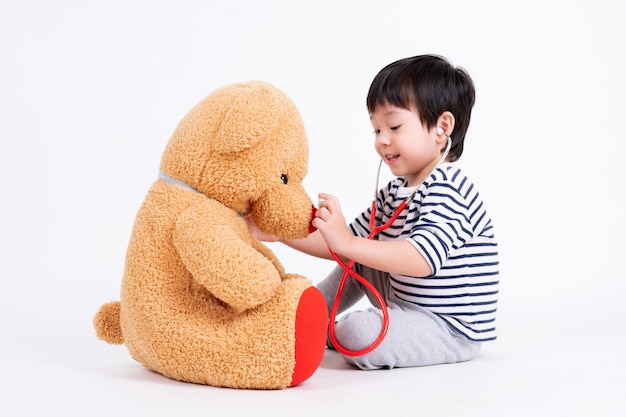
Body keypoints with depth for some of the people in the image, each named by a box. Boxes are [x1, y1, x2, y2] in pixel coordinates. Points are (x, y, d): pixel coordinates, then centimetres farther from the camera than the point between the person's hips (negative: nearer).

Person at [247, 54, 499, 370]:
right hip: (406, 305, 10)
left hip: (452, 329, -9)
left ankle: (330, 333, 4)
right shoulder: (394, 193, 10)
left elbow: (422, 259, -36)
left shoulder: (447, 192, -21)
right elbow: (342, 244, 10)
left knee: (357, 334, -28)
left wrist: (349, 243, -41)